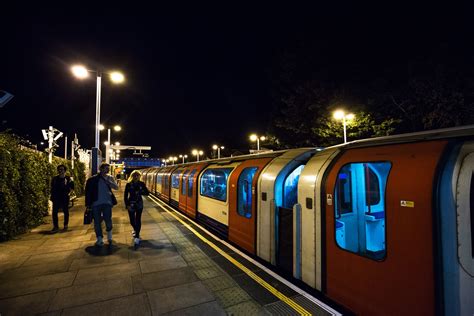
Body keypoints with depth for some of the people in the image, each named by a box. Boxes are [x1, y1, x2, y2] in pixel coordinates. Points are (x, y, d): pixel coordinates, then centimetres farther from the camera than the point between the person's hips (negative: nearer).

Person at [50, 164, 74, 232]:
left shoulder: (68, 179, -4)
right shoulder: (54, 178, 4)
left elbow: (72, 187, 5)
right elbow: (52, 188, 13)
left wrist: (68, 193, -5)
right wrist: (52, 196, 10)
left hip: (65, 198, -2)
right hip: (56, 198, 2)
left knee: (66, 212, 7)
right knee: (54, 212, -1)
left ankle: (65, 225, 20)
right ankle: (56, 227, 7)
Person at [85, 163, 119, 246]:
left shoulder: (109, 178, 4)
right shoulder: (92, 179, -1)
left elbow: (116, 187, -7)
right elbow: (88, 192, 2)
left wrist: (108, 181, -20)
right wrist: (88, 203, -1)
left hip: (107, 202, 0)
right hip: (96, 203, 0)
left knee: (108, 221, 3)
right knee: (97, 222, 7)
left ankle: (109, 237, 25)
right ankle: (99, 239, 21)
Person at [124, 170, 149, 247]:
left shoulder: (141, 184, -2)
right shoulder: (128, 184, -4)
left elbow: (147, 193, -3)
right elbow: (125, 195, -3)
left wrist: (140, 192, -20)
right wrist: (127, 205, -11)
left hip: (139, 203, 0)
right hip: (131, 204, 1)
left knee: (138, 220, -6)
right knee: (132, 220, 8)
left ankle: (137, 236, -2)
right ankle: (135, 230, 41)